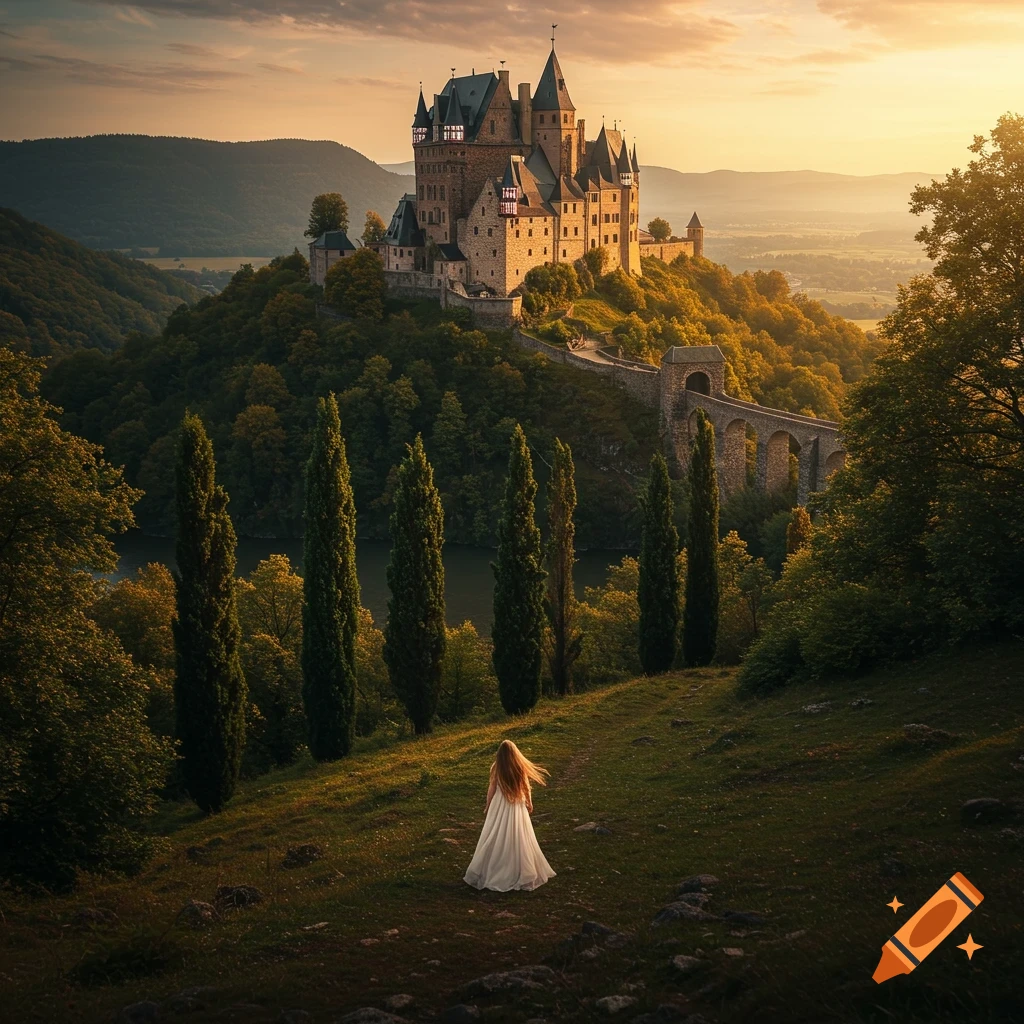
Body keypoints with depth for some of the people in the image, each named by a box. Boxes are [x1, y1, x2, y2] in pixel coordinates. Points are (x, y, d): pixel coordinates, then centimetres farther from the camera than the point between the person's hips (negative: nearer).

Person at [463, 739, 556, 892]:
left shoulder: (496, 768, -12)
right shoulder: (520, 768, -8)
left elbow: (492, 789, -6)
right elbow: (526, 787, 2)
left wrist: (487, 806, 7)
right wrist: (530, 803, 17)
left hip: (499, 806, -1)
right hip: (517, 807, 1)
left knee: (497, 839, 7)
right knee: (518, 839, 9)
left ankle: (489, 872, 12)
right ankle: (522, 872, 15)